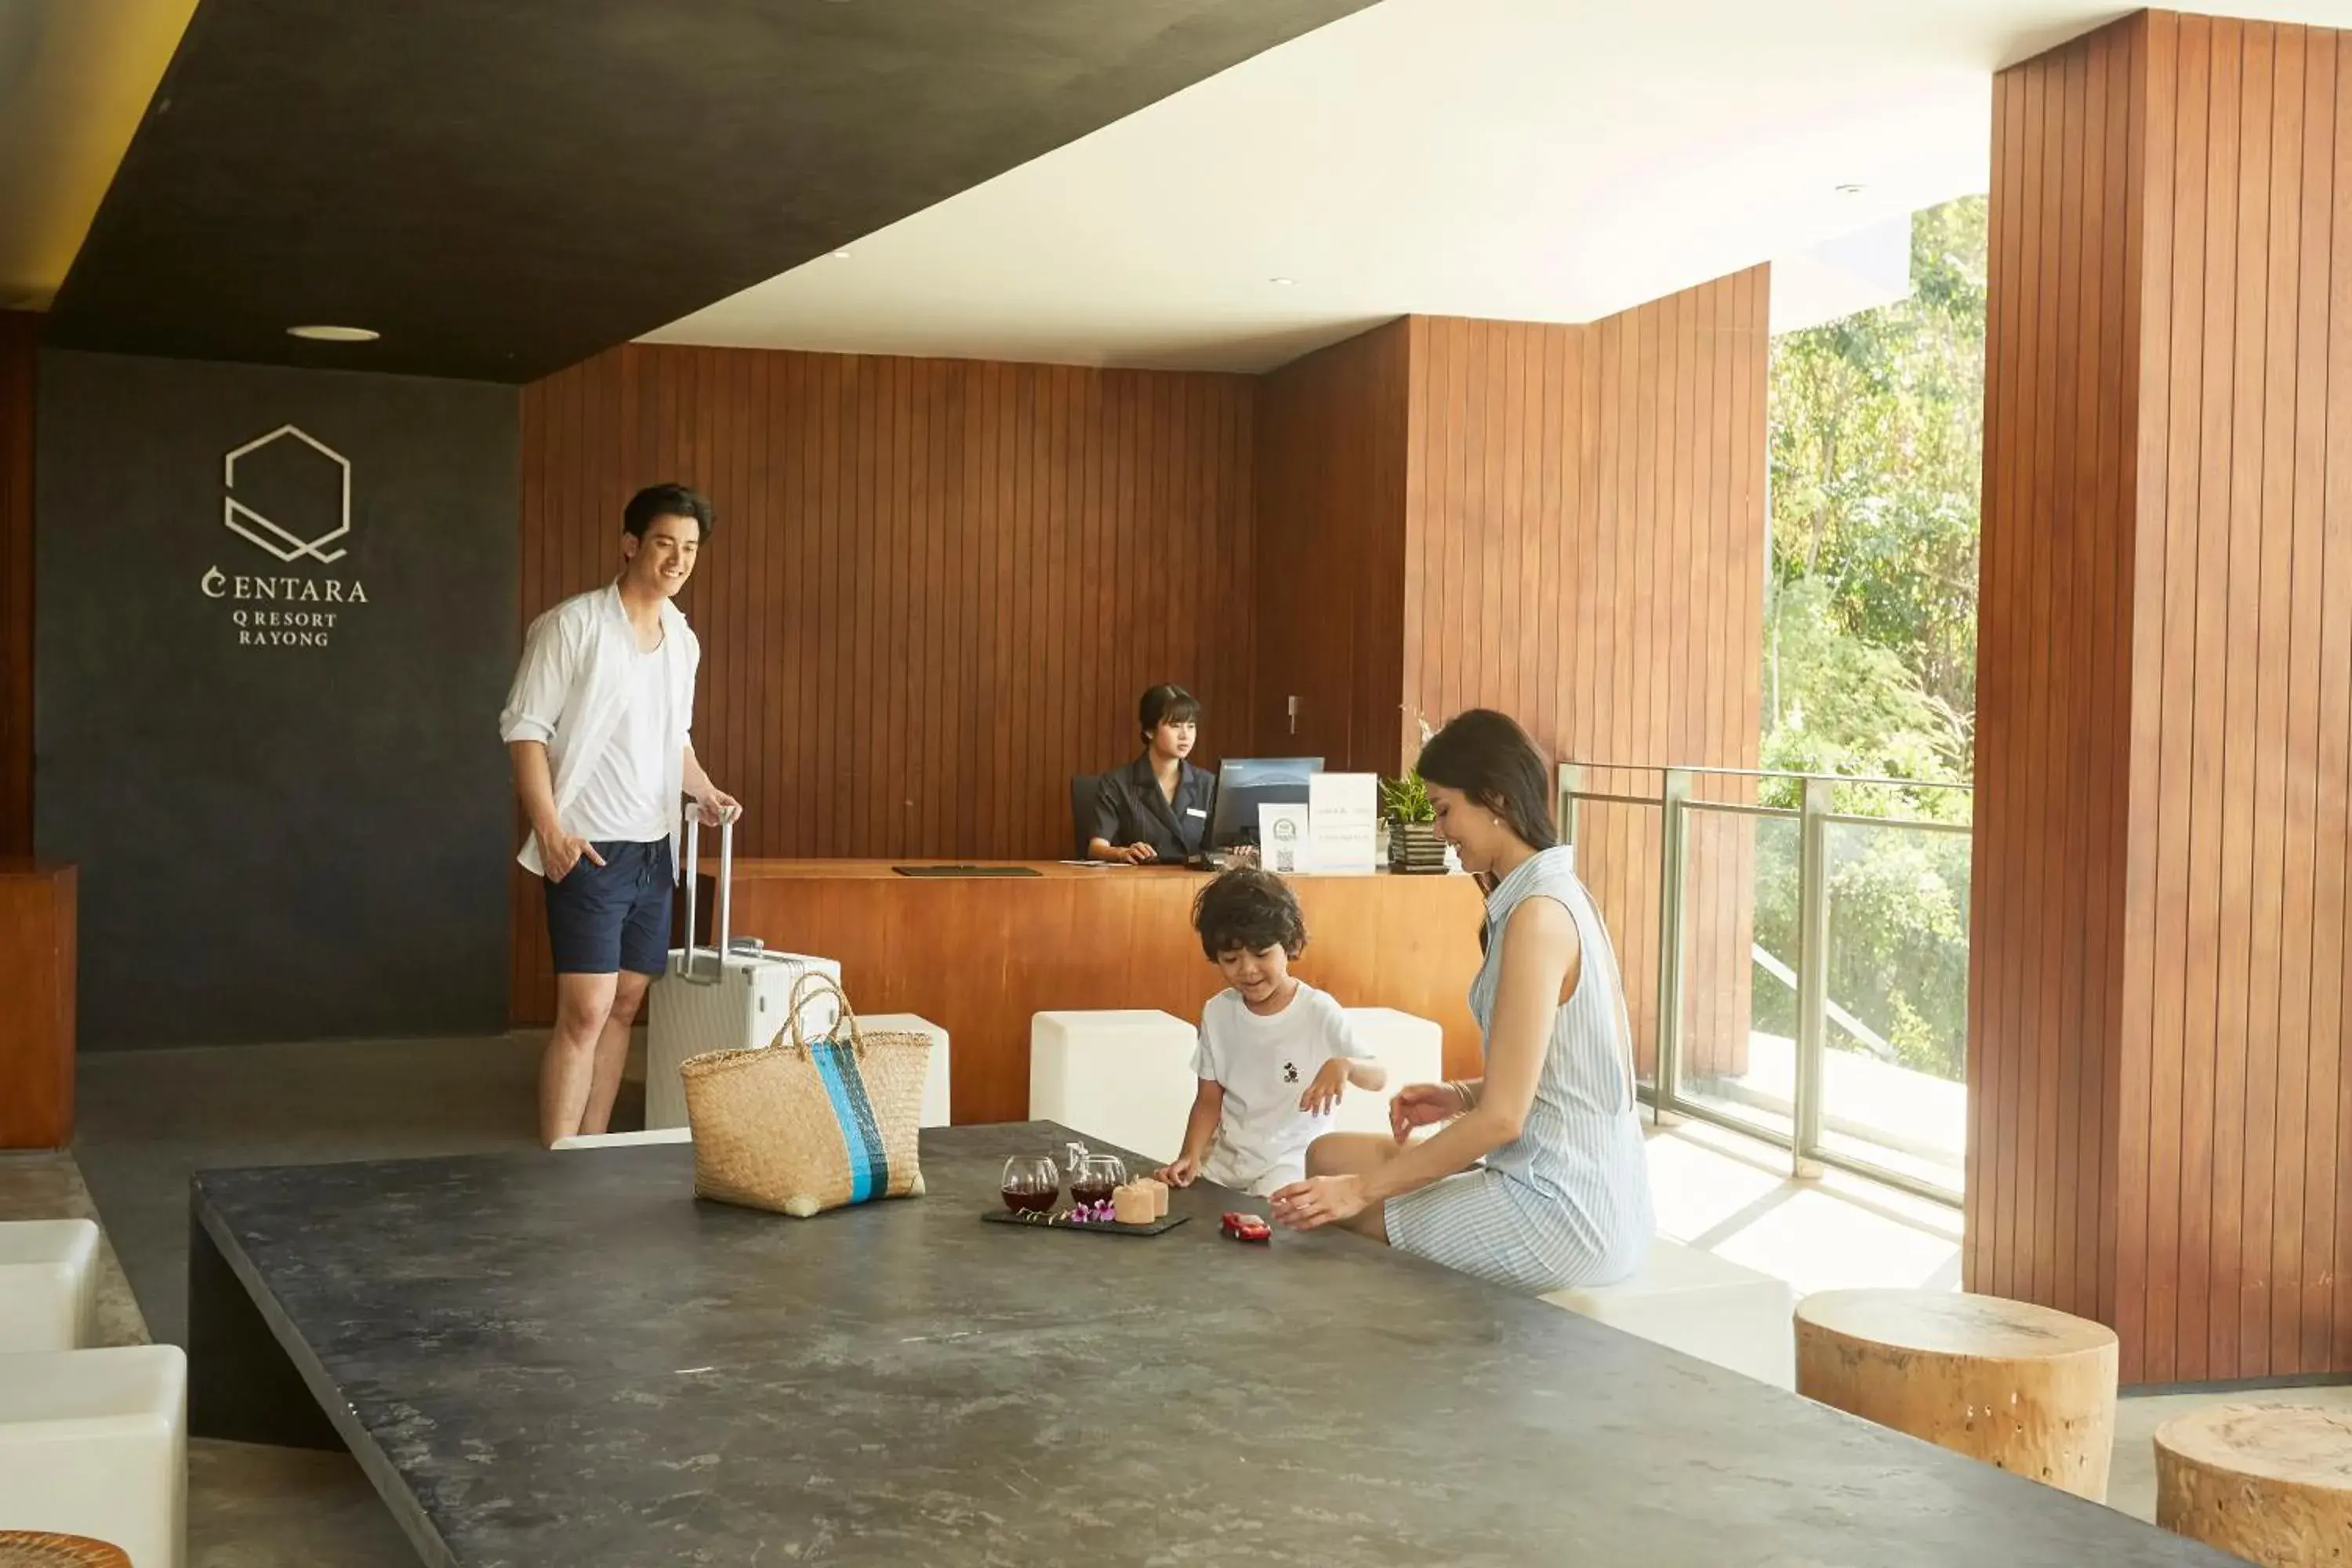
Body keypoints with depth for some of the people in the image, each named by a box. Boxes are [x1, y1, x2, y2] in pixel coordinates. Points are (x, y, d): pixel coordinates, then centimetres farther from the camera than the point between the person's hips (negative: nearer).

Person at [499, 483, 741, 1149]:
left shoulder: (684, 640, 12)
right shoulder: (573, 624, -9)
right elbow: (524, 728, -10)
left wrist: (706, 791, 5)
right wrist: (550, 831, -18)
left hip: (654, 847, 7)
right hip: (589, 848, -7)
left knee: (625, 1003, 9)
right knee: (585, 1011, -11)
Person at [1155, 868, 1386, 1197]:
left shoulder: (1319, 1012, -13)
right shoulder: (1218, 1012, 0)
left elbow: (1379, 1077, -13)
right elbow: (1209, 1101, 4)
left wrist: (1344, 1065, -36)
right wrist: (1190, 1156, -14)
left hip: (1291, 1160, -5)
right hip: (1225, 1156, 5)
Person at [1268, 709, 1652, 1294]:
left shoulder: (1538, 915, -19)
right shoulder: (1561, 894, 10)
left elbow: (1503, 1117, -21)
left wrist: (1363, 1189, -15)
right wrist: (1461, 1097, 6)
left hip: (1565, 1214, -9)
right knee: (1330, 1156, 13)